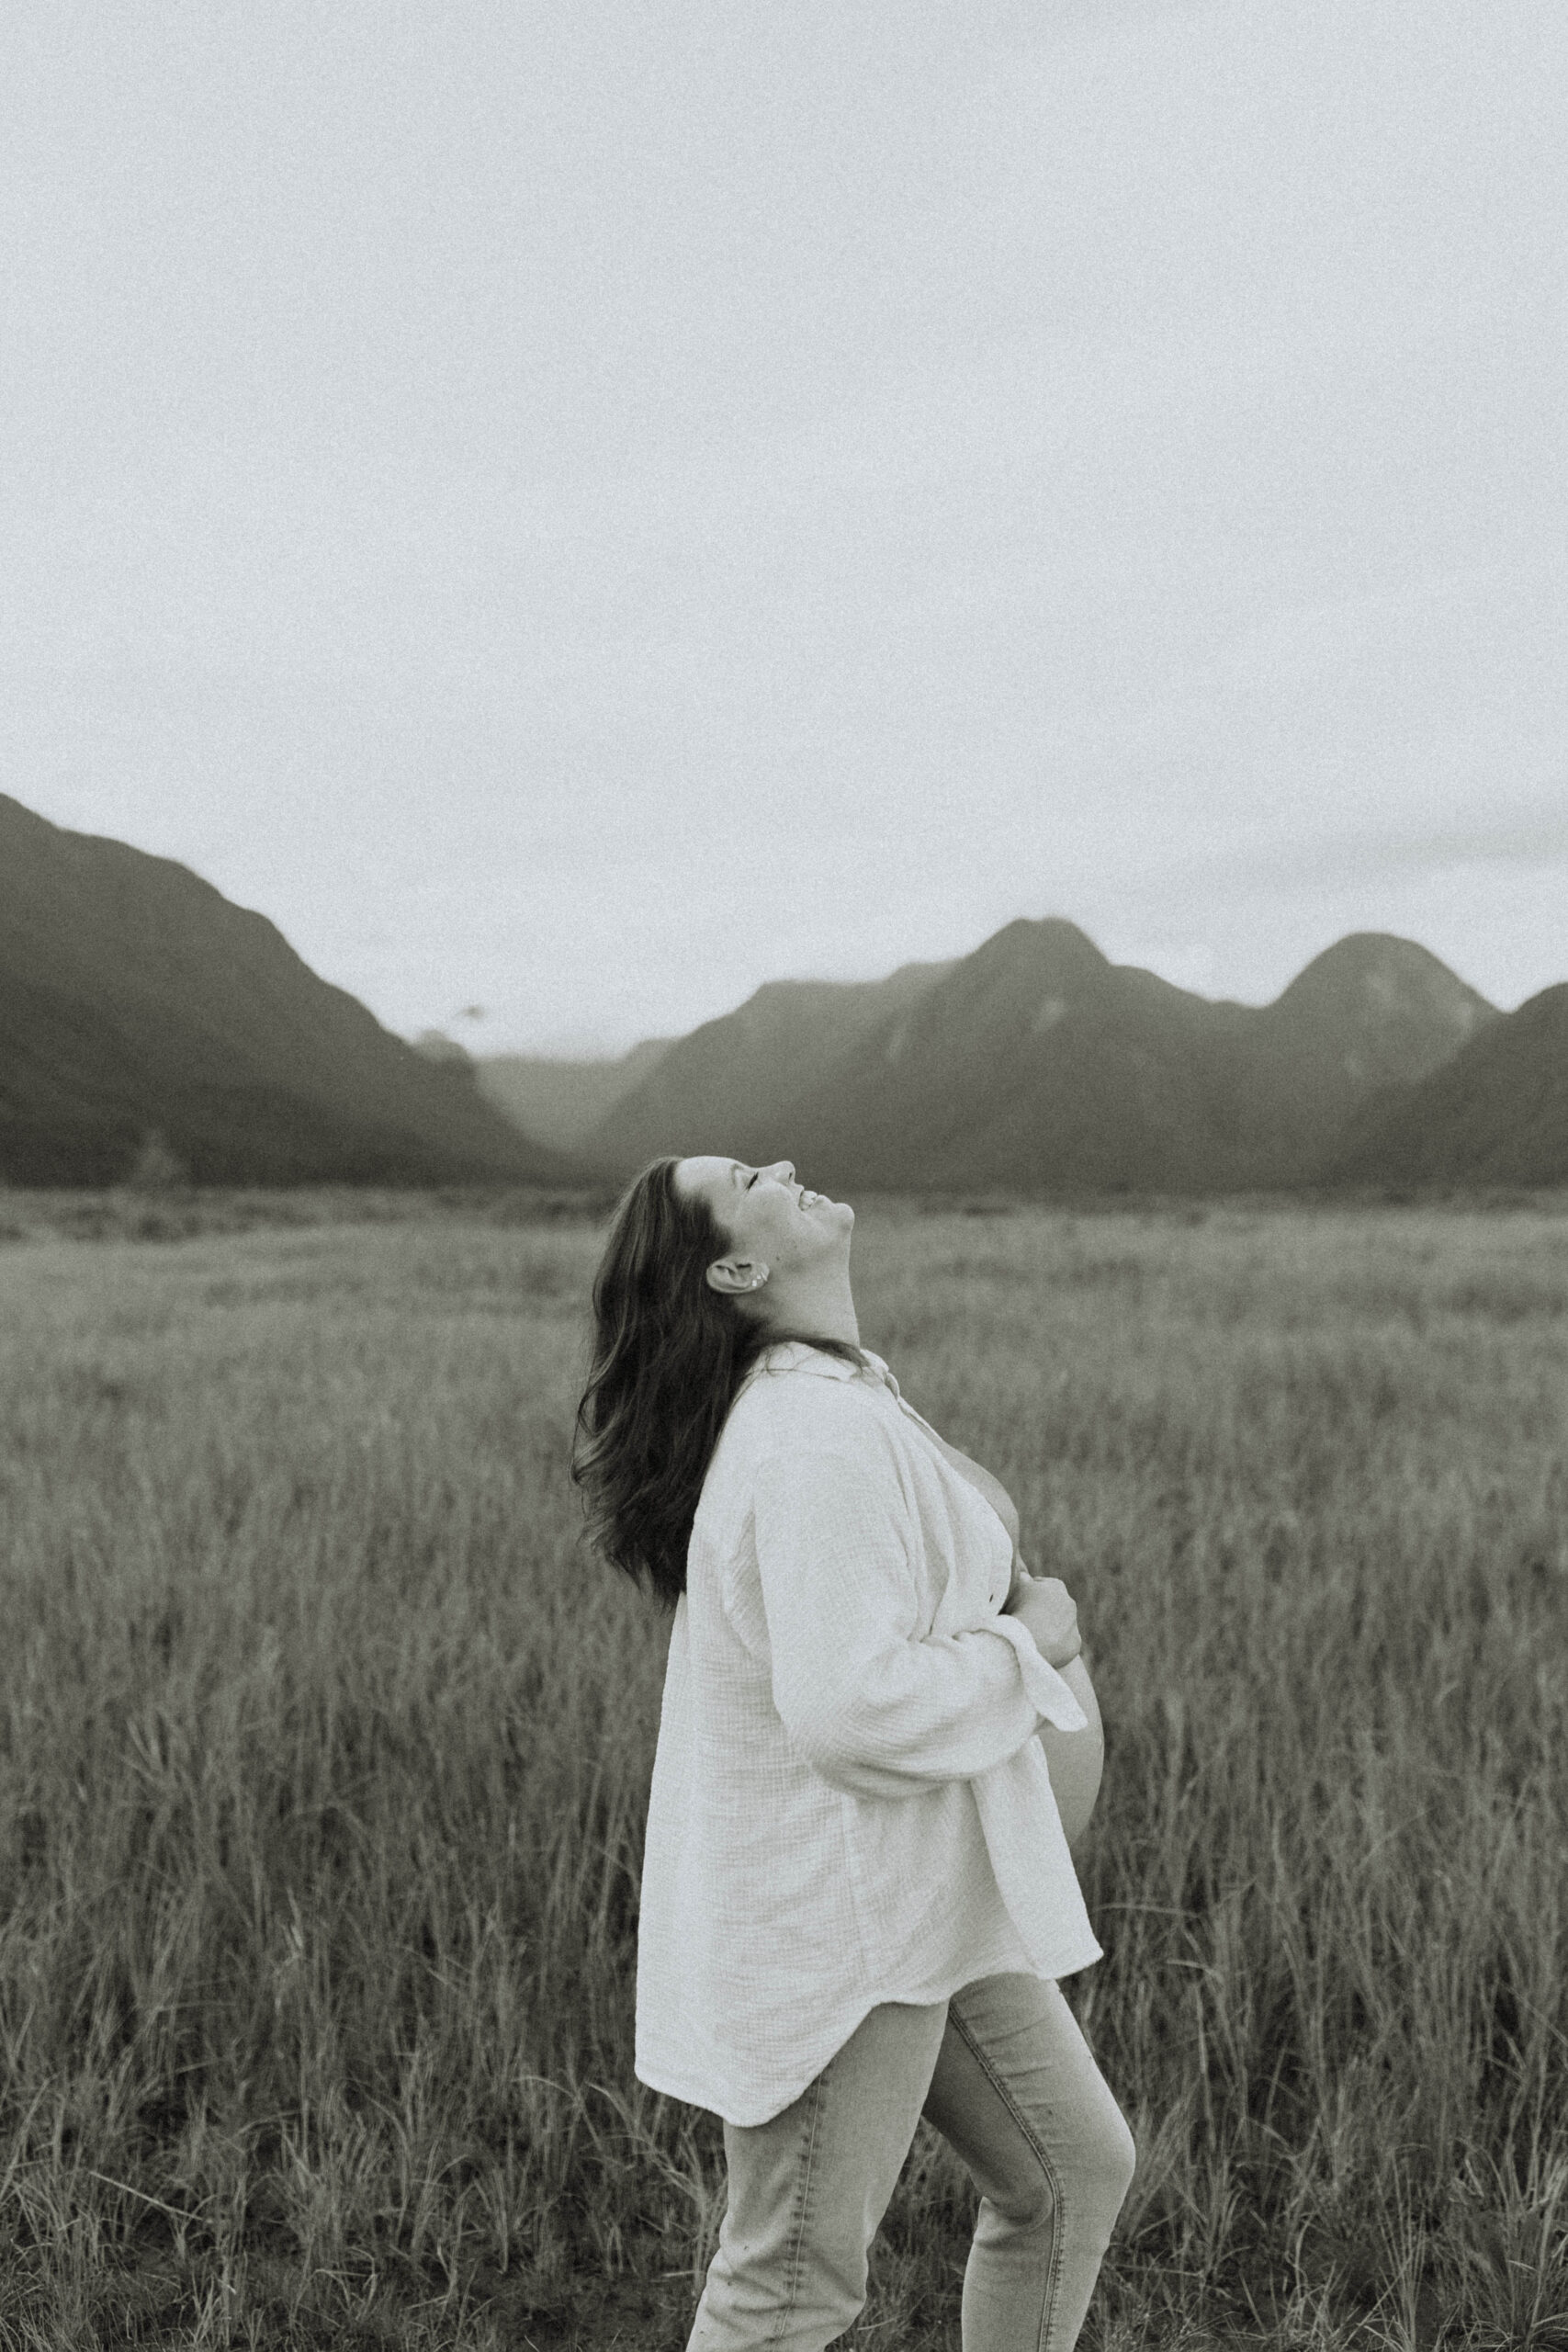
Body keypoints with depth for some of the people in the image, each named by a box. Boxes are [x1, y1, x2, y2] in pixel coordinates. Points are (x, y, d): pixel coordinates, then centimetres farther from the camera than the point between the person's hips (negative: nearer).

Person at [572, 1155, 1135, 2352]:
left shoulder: (843, 1398, 7)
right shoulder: (820, 1441, -25)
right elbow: (850, 1710, -31)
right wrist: (1024, 1644, -16)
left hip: (924, 1896, 10)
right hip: (835, 1924, -10)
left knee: (1075, 2168, 20)